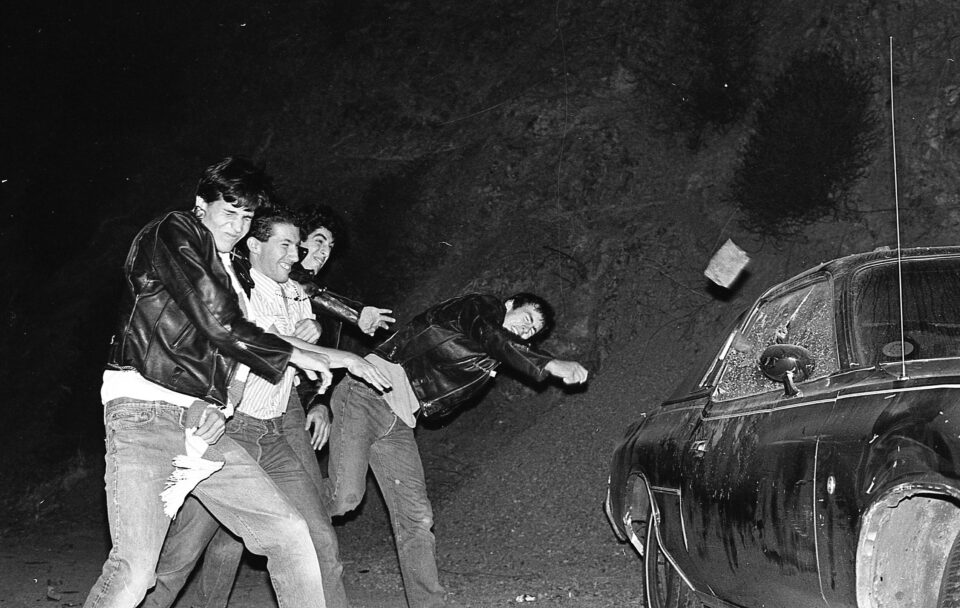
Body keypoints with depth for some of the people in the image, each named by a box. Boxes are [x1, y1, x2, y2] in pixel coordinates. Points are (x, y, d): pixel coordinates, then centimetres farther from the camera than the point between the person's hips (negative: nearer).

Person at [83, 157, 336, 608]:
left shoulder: (231, 275, 26)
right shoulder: (173, 233, 2)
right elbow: (215, 321, -10)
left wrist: (215, 405, -4)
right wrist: (292, 354, 0)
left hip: (200, 423, 8)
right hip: (146, 413, -8)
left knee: (290, 533, -1)